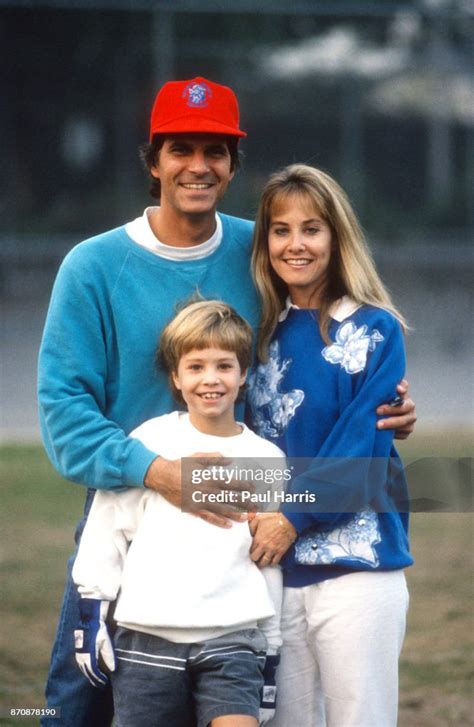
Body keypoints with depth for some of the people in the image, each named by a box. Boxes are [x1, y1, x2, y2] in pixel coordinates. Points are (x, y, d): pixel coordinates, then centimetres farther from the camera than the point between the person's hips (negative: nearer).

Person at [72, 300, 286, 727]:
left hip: (232, 643, 0)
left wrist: (271, 654, 16)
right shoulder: (149, 443, 1)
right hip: (147, 641, 0)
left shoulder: (268, 460, 8)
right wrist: (91, 613, 2)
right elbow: (104, 533, 6)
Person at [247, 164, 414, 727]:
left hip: (355, 568, -5)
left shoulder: (375, 330, -2)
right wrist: (256, 519, -2)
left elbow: (363, 446, -10)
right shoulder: (266, 336, 12)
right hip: (275, 567, 5)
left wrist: (294, 517, -15)